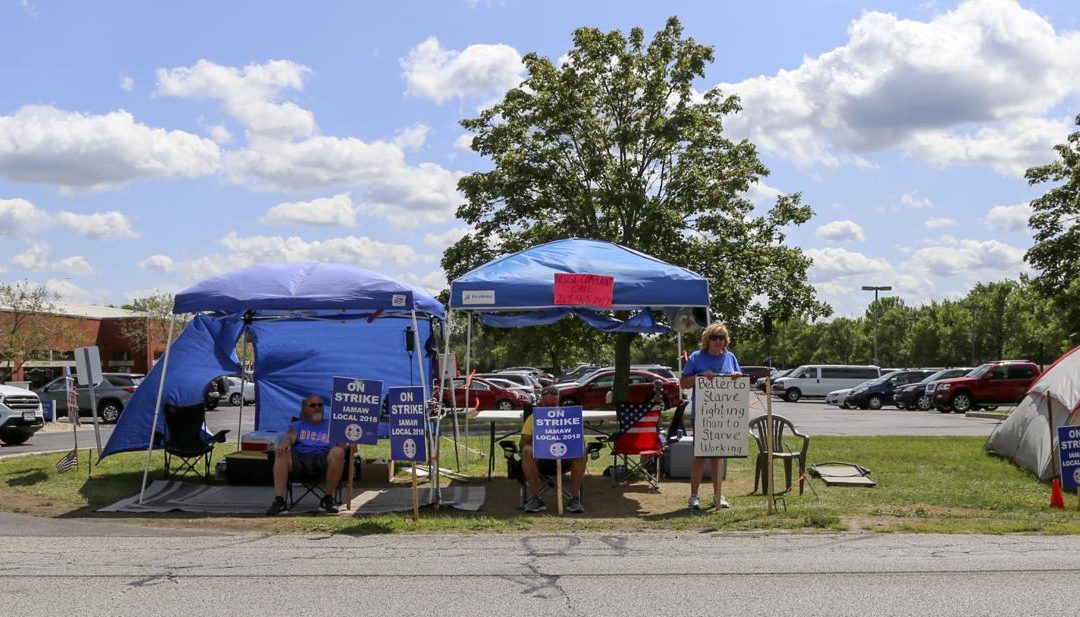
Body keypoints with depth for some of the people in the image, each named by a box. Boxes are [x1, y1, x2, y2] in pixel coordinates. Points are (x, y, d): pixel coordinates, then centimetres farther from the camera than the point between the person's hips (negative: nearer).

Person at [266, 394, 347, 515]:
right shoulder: (297, 426, 29)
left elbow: (341, 443, 13)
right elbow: (289, 437, 7)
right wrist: (284, 442, -20)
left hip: (323, 457, -1)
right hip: (299, 458, 1)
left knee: (338, 452, -33)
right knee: (281, 452, -30)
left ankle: (328, 499, -23)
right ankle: (279, 501, -37)